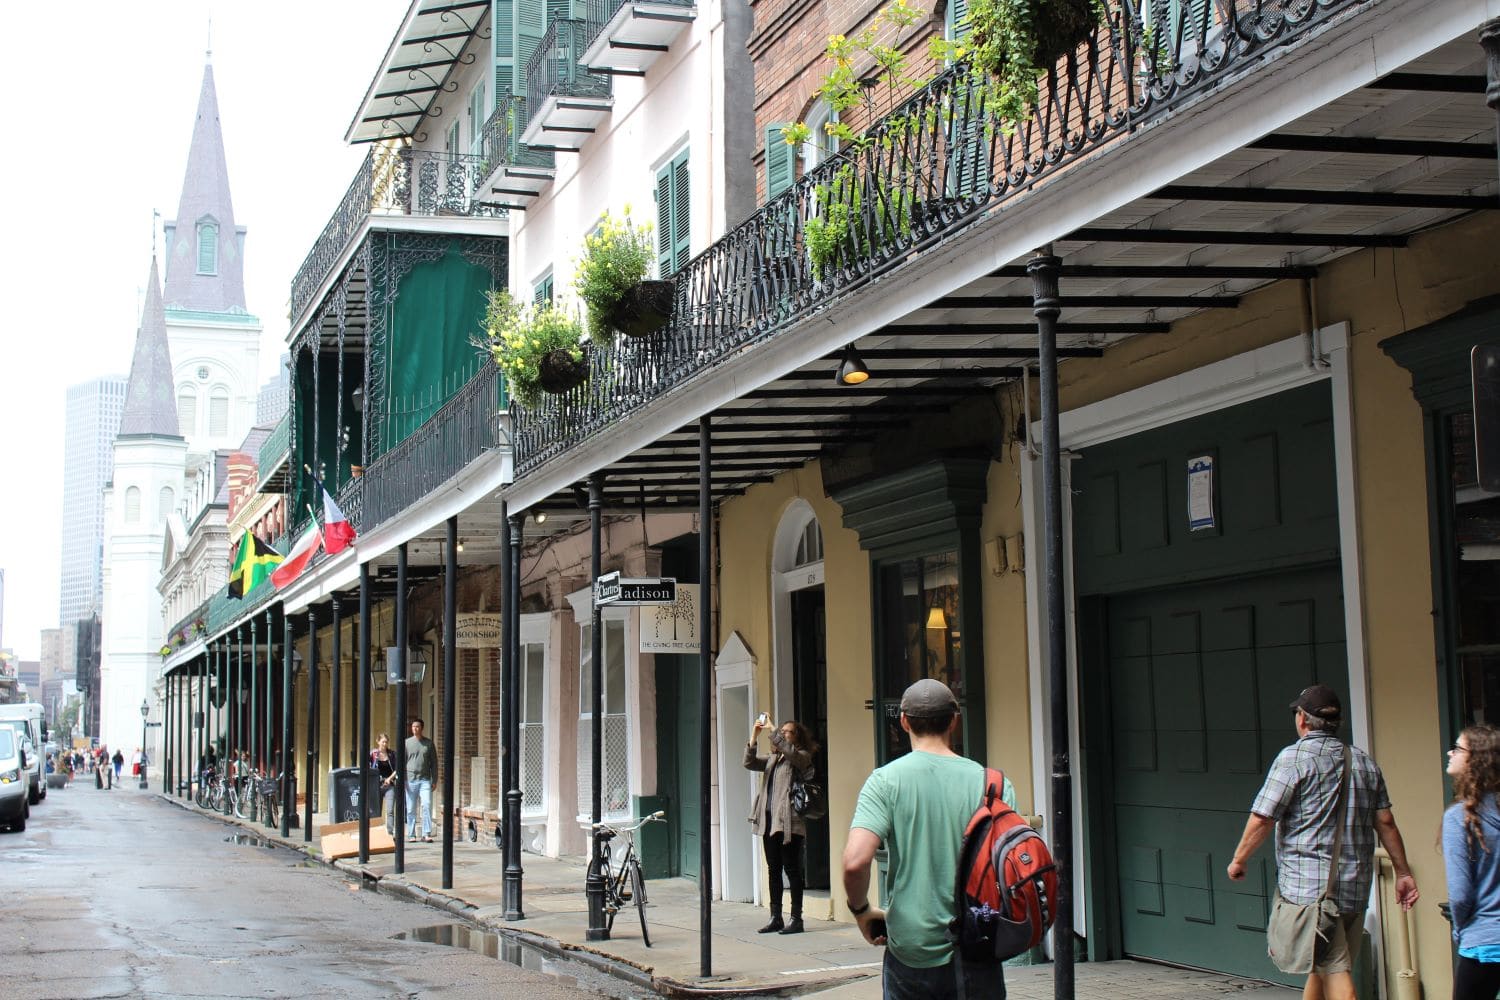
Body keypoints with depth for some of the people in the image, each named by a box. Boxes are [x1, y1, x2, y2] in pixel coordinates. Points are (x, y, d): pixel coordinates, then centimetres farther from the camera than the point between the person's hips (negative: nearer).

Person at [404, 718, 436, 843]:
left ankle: (426, 834, -11)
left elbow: (434, 763, 12)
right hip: (410, 780, 0)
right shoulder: (407, 743, 8)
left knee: (427, 806, -12)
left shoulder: (429, 743, 9)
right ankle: (411, 834, 11)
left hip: (425, 780, 0)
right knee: (411, 809, 3)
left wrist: (434, 780, 6)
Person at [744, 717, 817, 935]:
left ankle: (796, 919, 0)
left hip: (789, 822, -7)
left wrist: (772, 729, -17)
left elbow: (789, 751, -22)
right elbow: (749, 763, 7)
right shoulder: (772, 759, 18)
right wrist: (754, 735, -2)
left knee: (792, 870, -4)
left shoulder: (802, 757, -1)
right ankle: (775, 918, 15)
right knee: (773, 870, 10)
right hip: (769, 820, 7)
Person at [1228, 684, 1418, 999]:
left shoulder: (1294, 758, -8)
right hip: (1356, 886, 7)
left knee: (1333, 970, -11)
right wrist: (1403, 872, 15)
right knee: (1322, 967, 18)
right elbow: (1385, 822, 10)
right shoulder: (1365, 762, 12)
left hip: (1308, 883, -7)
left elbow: (1262, 819, -11)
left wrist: (1238, 859, 2)